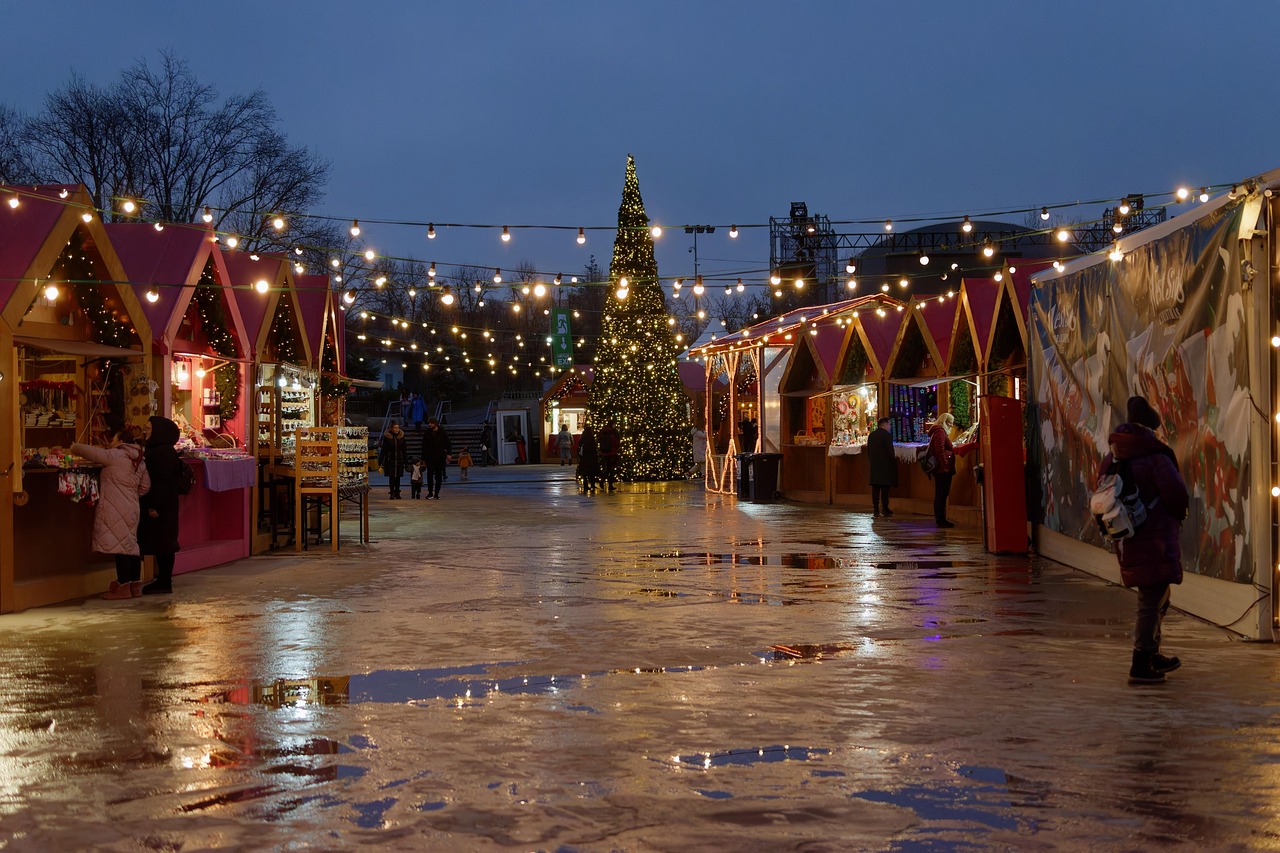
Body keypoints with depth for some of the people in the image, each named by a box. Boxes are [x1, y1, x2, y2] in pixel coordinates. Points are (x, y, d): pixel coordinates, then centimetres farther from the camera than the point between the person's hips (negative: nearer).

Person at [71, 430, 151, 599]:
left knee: (119, 545, -7)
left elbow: (91, 452, -8)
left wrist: (75, 447, 9)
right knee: (130, 544, 12)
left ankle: (124, 587, -8)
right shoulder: (139, 462, 16)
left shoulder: (115, 456, -8)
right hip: (132, 508, 9)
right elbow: (145, 486, 18)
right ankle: (135, 585, 15)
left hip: (116, 508, -9)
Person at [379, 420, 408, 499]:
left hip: (399, 460, 2)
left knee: (398, 477, 6)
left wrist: (406, 461, 5)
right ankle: (392, 494, 1)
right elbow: (383, 450, -2)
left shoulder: (401, 436, 3)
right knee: (391, 477, -3)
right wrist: (380, 461, -6)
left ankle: (397, 493, 16)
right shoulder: (387, 437, -4)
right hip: (390, 460, -2)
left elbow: (404, 449, 8)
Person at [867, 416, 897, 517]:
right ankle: (885, 508, 1)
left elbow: (868, 450, 15)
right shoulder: (887, 435, -11)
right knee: (885, 487, -1)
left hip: (874, 465, 6)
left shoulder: (871, 435, 11)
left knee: (875, 487, 5)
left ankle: (875, 509, 3)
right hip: (885, 465, -6)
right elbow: (890, 451, -14)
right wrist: (894, 461, -5)